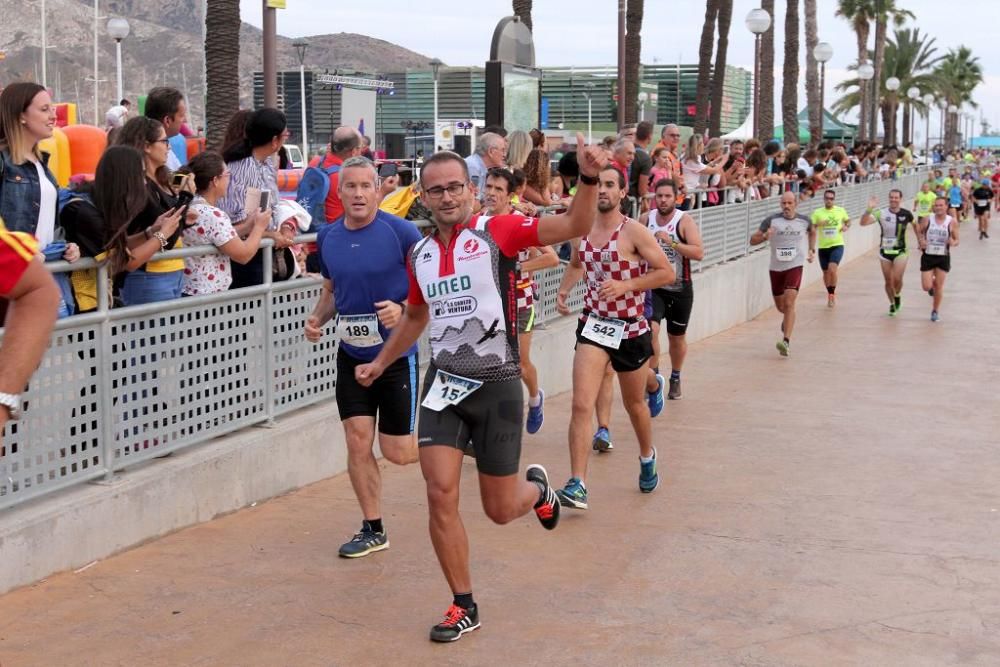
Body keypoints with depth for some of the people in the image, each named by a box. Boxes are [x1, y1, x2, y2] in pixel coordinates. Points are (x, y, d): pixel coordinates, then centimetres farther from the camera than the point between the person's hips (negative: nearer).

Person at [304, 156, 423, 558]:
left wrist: (403, 310, -25)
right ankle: (373, 529, 16)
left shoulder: (401, 232, -13)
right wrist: (317, 318, -2)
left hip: (396, 354, -4)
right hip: (351, 355, 4)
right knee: (358, 442, 2)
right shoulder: (328, 237, 3)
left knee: (397, 452, 0)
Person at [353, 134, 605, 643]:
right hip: (444, 383, 4)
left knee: (500, 510, 5)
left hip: (496, 386, -4)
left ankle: (536, 488, 44)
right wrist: (380, 363, 28)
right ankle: (463, 607, 10)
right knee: (440, 494, -7)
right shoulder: (419, 254, 7)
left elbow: (573, 227, -20)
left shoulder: (497, 232, -8)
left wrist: (588, 179, -36)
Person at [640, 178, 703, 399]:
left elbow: (699, 253, -23)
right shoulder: (646, 219, -2)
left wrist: (671, 242, -30)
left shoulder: (685, 221, -12)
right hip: (653, 287, 1)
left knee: (677, 337, 13)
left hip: (679, 289, -1)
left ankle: (675, 379, 35)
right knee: (651, 329, -20)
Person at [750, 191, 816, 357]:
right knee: (780, 307, 15)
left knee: (789, 303, -19)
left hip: (795, 266, -2)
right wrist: (765, 236, -23)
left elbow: (812, 232, 26)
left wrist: (812, 250, 19)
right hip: (776, 267, 2)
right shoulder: (771, 220, -5)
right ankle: (788, 321, 51)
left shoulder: (804, 221, 1)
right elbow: (752, 240, -5)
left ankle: (786, 341, -24)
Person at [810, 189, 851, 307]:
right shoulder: (817, 212, -1)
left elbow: (848, 220, 19)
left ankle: (832, 293, -3)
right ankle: (830, 294, 33)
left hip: (837, 245, -2)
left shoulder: (840, 210, 1)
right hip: (823, 247, 2)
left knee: (832, 269, -21)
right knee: (826, 272, 12)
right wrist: (818, 224, -20)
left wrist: (846, 226, -2)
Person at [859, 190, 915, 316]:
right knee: (888, 281, 8)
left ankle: (897, 296, 17)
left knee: (897, 279, -15)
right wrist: (869, 209, -35)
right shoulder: (881, 213, -10)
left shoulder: (906, 214, -8)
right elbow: (863, 222, -21)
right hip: (885, 251, 1)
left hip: (900, 251, -1)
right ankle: (892, 304, 30)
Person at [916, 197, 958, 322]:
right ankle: (932, 285, 36)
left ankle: (936, 310, 23)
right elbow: (919, 231, 11)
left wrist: (953, 243, -23)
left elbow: (956, 240, 1)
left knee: (939, 286, 4)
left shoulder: (952, 222, -6)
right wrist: (921, 241, -10)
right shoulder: (928, 220, -5)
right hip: (928, 256, 0)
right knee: (926, 287, -3)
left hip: (943, 258, 0)